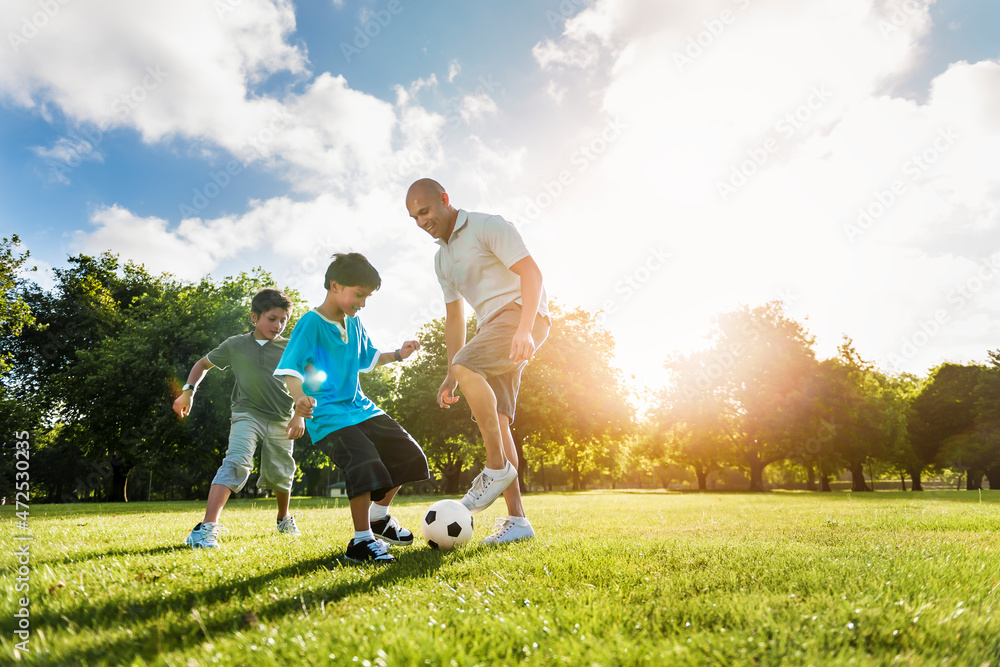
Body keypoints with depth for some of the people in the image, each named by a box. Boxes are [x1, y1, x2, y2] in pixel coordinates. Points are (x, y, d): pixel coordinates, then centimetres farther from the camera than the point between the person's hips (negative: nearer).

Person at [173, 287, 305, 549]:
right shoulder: (236, 345, 1)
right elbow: (203, 363, 15)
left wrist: (300, 415, -11)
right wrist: (188, 391, 3)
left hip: (280, 420, 2)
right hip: (248, 414, -1)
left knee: (280, 474, 11)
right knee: (236, 462, -24)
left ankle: (284, 519, 40)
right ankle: (207, 527, -30)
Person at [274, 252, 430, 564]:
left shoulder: (353, 323, 13)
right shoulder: (311, 322, -12)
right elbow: (291, 366, -19)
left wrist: (398, 354, 15)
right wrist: (300, 396, -38)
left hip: (360, 406, 9)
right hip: (329, 413, -9)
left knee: (409, 455, 8)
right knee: (365, 464, -27)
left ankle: (378, 517, 26)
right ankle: (361, 541, -9)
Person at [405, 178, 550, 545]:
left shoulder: (487, 226, -4)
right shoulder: (441, 259, 20)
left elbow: (531, 273, -14)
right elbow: (454, 317, 24)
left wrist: (524, 329, -27)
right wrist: (449, 376, 18)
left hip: (522, 314, -8)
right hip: (491, 326, 8)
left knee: (467, 366, -31)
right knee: (495, 420, -3)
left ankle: (498, 468, -19)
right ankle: (517, 519, -1)